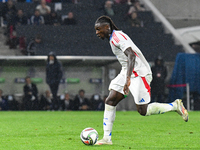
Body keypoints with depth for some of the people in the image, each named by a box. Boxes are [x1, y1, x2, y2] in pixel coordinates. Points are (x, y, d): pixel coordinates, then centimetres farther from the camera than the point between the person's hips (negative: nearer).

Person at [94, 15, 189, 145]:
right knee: (110, 101, -1)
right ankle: (107, 138, -2)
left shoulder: (117, 36, -16)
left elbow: (131, 56, -29)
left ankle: (175, 106, 9)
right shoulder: (113, 38, 15)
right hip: (128, 73, 10)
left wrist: (128, 79, -37)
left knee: (143, 111, -8)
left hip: (139, 73, -10)